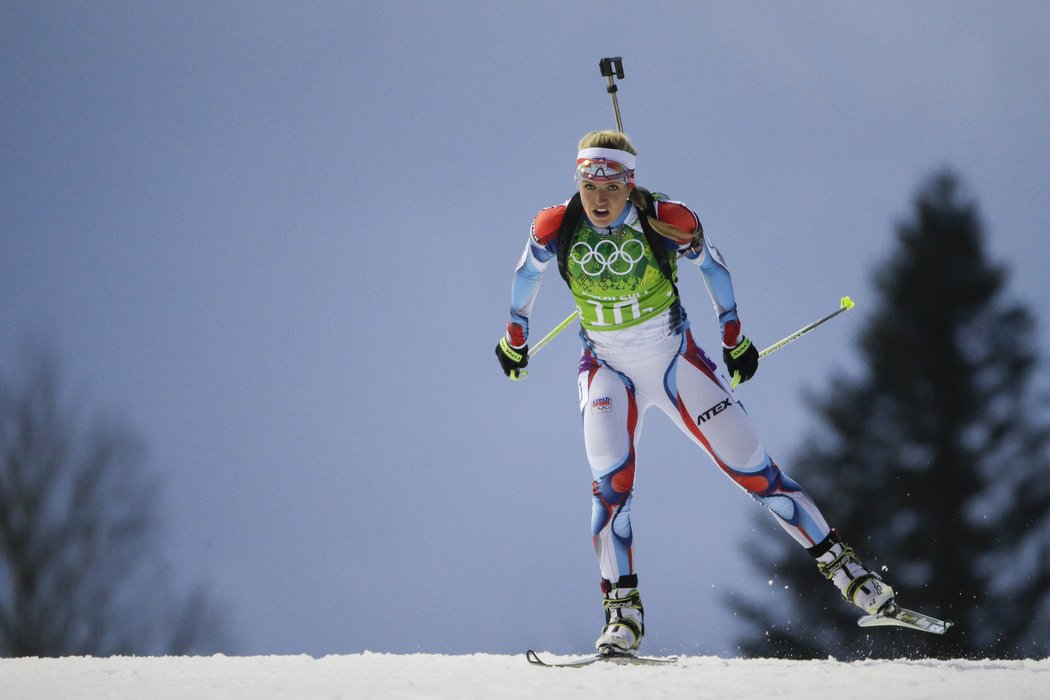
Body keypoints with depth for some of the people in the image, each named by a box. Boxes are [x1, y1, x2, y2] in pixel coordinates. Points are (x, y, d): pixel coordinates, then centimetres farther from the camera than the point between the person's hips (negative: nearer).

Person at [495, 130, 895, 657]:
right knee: (611, 480, -20)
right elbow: (527, 274, 5)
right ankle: (623, 613, -14)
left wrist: (734, 338, 10)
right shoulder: (556, 228, -17)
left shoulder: (667, 220, -21)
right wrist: (514, 339, 19)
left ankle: (840, 566, 8)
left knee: (751, 467, -1)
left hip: (676, 362, -1)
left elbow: (712, 266, -1)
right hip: (608, 370, 1)